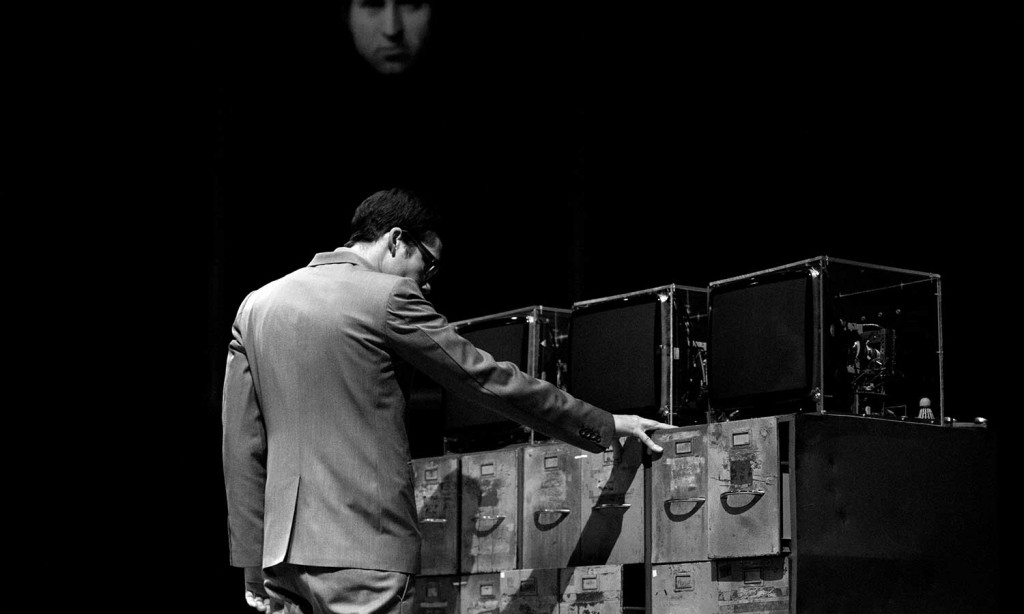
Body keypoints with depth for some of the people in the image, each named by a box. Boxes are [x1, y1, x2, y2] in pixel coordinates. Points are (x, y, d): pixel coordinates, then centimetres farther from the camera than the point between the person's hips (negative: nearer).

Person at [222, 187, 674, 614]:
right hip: (362, 550, -6)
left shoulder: (255, 306, 13)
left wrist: (254, 565, 13)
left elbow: (242, 448, 11)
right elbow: (486, 379, 0)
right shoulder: (389, 297, -5)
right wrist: (603, 427, 9)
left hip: (282, 552, 6)